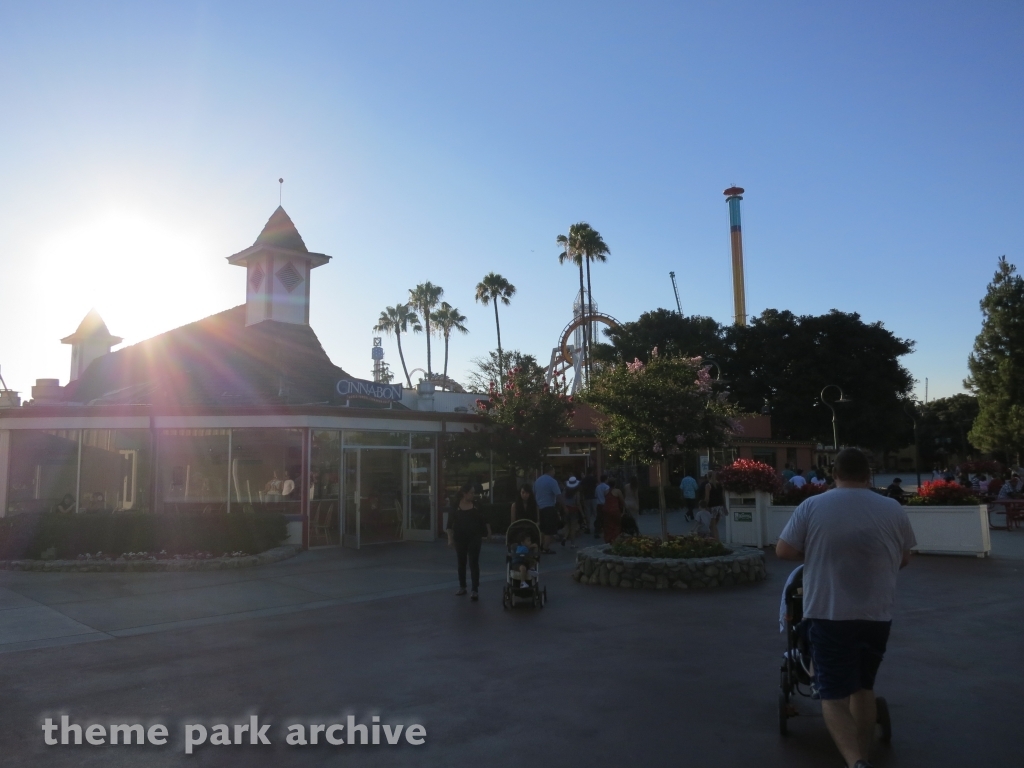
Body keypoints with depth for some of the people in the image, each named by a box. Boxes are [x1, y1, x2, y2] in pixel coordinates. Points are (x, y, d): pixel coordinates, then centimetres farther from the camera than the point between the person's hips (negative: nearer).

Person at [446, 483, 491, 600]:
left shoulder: (477, 505, 0)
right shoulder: (456, 507, -4)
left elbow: (484, 520, 8)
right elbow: (450, 524, -1)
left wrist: (488, 532, 5)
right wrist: (450, 538, -6)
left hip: (474, 538, -1)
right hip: (460, 538, 1)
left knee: (474, 563, -6)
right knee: (461, 563, 12)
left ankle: (475, 590, -7)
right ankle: (462, 587, 26)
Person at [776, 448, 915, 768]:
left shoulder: (811, 507, -6)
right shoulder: (893, 510, 0)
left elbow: (783, 551, -4)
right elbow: (904, 559, 11)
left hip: (828, 614, -3)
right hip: (877, 615, 3)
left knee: (834, 695, 2)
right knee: (863, 687, 20)